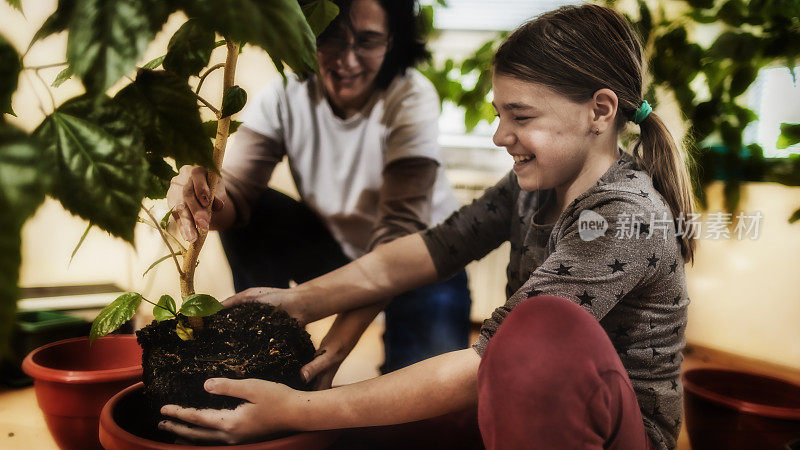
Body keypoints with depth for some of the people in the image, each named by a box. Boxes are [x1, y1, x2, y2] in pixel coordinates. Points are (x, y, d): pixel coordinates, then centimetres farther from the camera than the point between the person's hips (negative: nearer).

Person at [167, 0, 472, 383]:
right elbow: (236, 189, -20)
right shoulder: (287, 94, -14)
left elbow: (400, 231, -30)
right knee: (247, 213, -20)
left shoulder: (411, 98, -24)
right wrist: (203, 196, -46)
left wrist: (339, 343, -39)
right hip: (334, 245, 3)